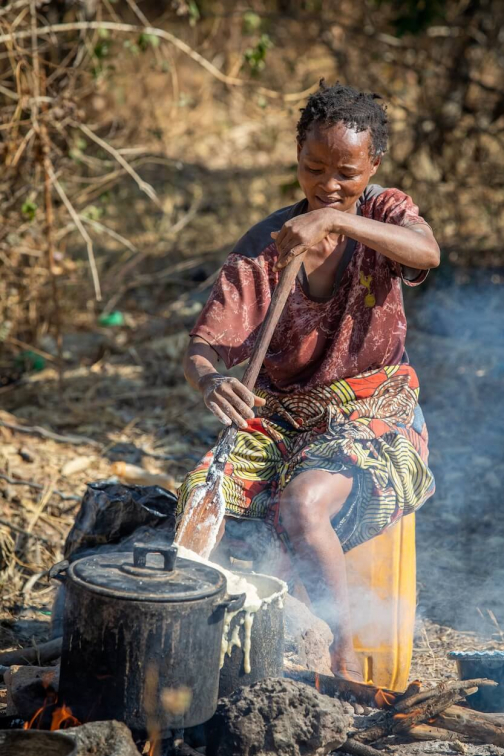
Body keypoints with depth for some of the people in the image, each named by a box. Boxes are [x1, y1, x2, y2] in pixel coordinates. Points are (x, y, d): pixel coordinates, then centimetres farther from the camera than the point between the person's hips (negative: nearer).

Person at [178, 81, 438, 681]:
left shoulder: (384, 213, -3)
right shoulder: (263, 245, -2)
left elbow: (427, 252, -29)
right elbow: (203, 346, -11)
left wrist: (337, 219, -43)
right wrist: (209, 380, -35)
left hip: (373, 414, -2)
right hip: (280, 412, 3)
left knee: (303, 506, -32)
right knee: (197, 495, -25)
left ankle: (343, 656, -10)